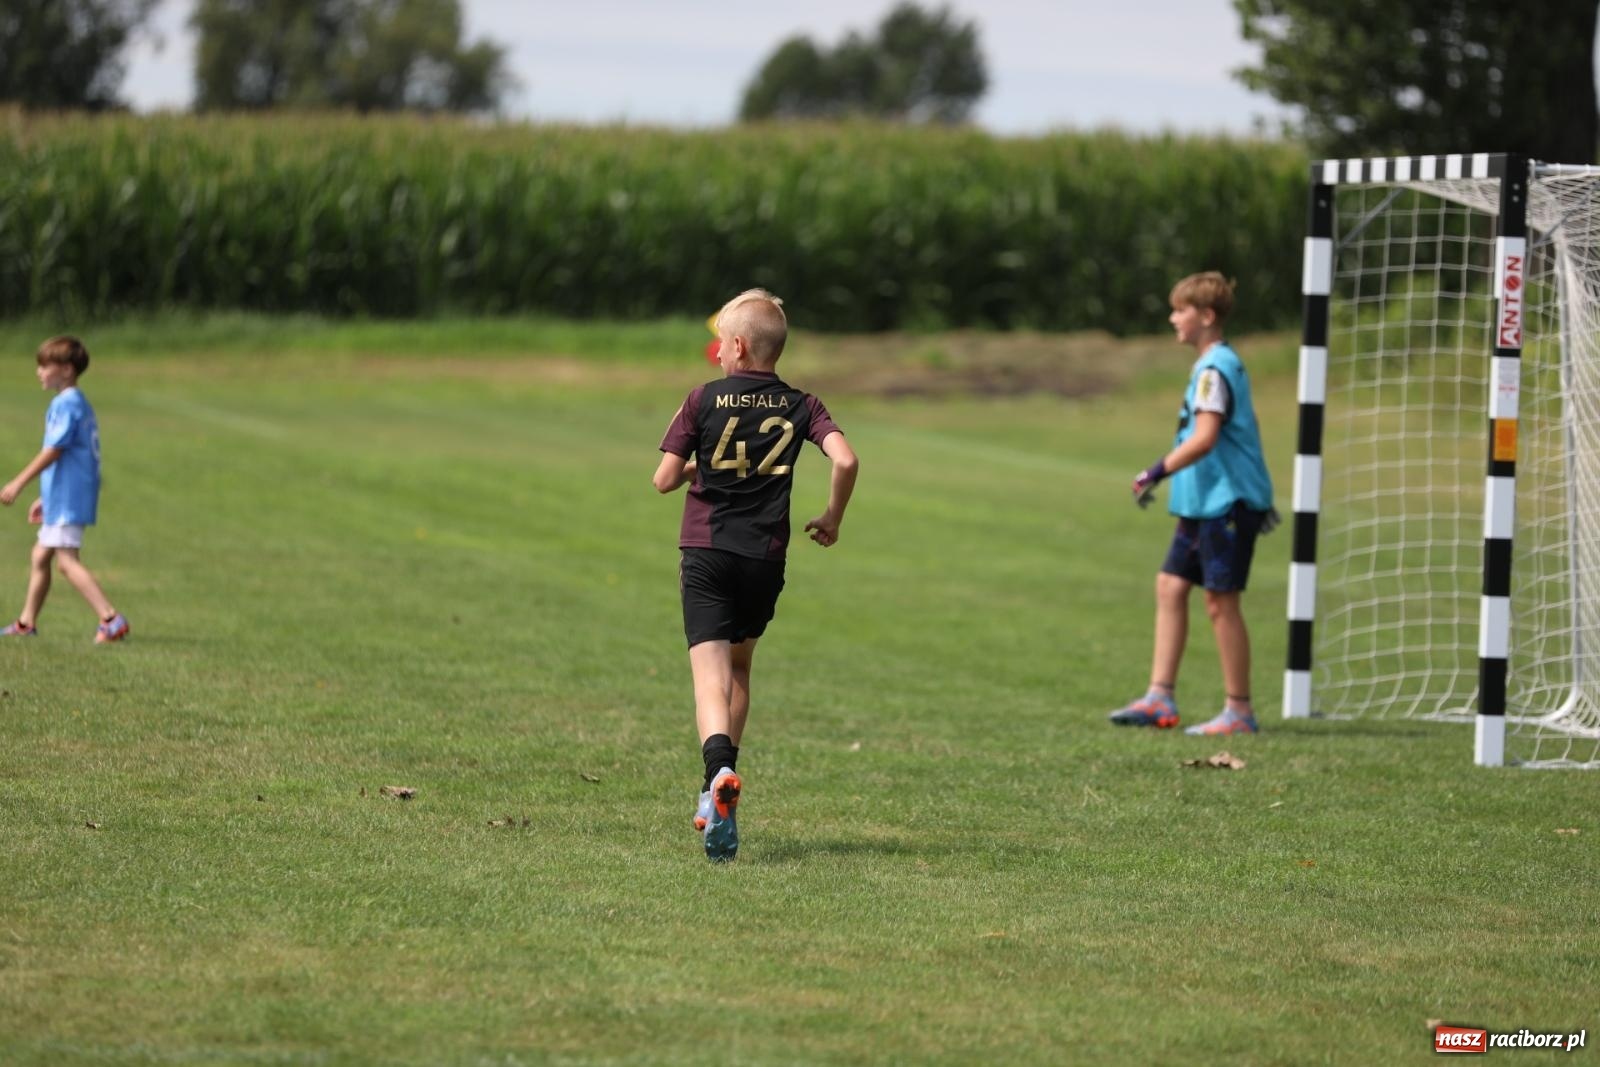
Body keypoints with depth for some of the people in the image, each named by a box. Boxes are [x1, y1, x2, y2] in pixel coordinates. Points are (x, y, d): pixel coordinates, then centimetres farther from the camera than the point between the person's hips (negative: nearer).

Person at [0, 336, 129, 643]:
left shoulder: (66, 405, -14)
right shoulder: (80, 404, 17)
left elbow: (53, 451, -19)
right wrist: (44, 498, 25)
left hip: (67, 497, -10)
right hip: (63, 498, 10)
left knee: (67, 560, -14)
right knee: (40, 556, 18)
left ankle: (111, 619, -22)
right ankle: (27, 623, 27)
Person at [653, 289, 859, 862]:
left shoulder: (704, 400, -2)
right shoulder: (801, 406, 4)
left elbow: (664, 480, -3)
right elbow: (846, 460, -11)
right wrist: (832, 517, 6)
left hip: (706, 552, -3)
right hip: (766, 557, 3)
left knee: (710, 673, -12)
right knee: (739, 666, 23)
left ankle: (719, 770, -38)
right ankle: (718, 789, 25)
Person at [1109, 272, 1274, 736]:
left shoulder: (1214, 369, -16)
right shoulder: (1222, 364, 16)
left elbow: (1204, 438, -25)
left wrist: (1157, 472, -20)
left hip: (1227, 503, -10)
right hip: (1206, 503, 10)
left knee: (1221, 601, -5)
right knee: (1170, 586, 9)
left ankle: (1239, 711, 1)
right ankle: (1160, 698, 10)